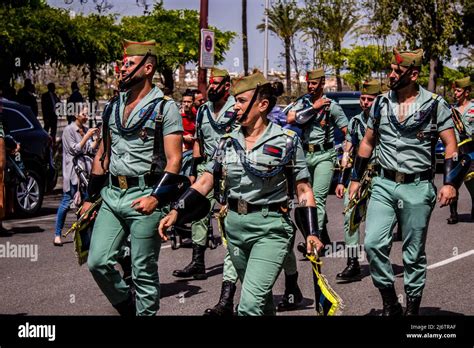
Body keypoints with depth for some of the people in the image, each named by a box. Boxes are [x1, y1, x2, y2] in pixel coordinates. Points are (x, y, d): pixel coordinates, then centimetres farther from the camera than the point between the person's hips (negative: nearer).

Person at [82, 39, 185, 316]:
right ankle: (127, 307, 23)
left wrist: (156, 197, -22)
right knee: (98, 262, 1)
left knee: (143, 271, 0)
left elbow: (174, 160, -11)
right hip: (111, 196, 6)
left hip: (144, 197, -6)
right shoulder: (113, 107, 14)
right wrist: (91, 197, 16)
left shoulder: (165, 108, -5)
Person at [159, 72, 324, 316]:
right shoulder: (228, 141, 6)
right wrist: (176, 212, -3)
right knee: (261, 297, 19)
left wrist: (311, 233, -12)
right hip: (235, 225, 5)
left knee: (250, 304, -17)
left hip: (270, 228, -5)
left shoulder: (286, 141, -7)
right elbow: (205, 181, 7)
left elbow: (303, 189, -5)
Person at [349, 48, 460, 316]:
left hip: (418, 187, -3)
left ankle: (413, 307, 20)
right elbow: (368, 143, 16)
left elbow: (451, 145, -5)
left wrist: (450, 183, -16)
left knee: (414, 254, 4)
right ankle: (390, 303, 5)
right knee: (374, 243, -10)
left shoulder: (435, 105, -5)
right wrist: (356, 179, 14)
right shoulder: (381, 103, 7)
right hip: (384, 184, 3)